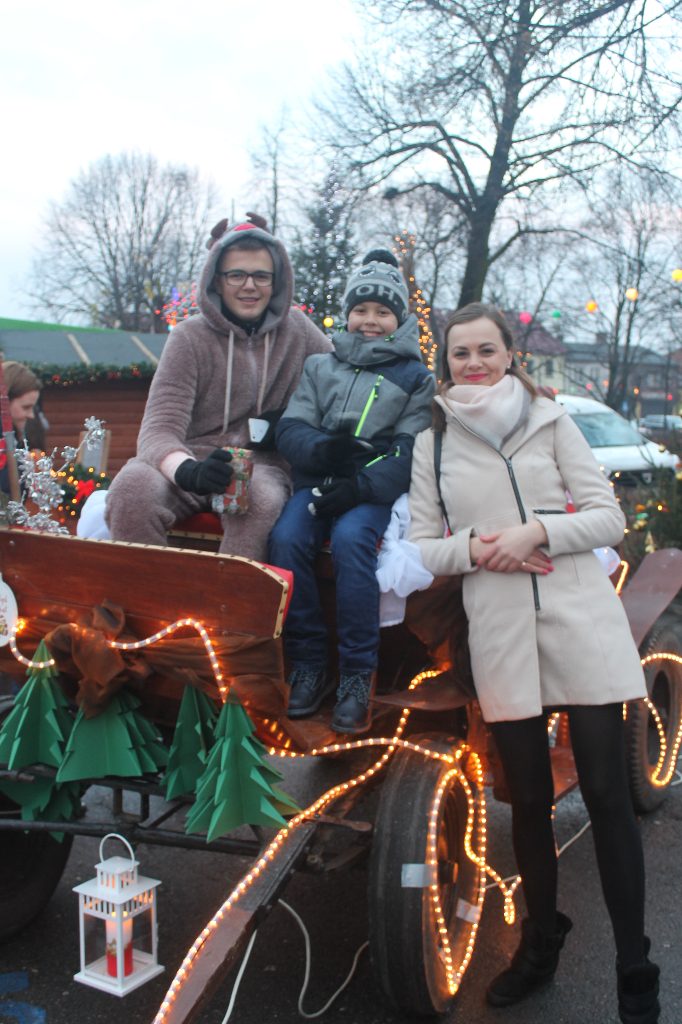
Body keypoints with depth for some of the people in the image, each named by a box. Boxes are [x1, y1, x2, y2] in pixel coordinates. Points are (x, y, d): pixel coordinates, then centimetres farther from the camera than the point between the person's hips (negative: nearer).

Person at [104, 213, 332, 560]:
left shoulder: (296, 329, 10)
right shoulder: (190, 337, 0)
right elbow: (159, 429, -9)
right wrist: (189, 471, -34)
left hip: (261, 466, 1)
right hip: (195, 462, 0)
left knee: (262, 498, -38)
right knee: (132, 488, -35)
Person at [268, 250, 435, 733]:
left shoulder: (416, 377, 11)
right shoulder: (321, 367, 20)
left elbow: (411, 450, -2)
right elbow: (291, 429, 9)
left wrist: (359, 486, -19)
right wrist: (325, 449, -15)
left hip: (377, 489, -3)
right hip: (318, 480, 3)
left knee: (350, 538, -34)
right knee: (286, 537, -28)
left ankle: (359, 674, -24)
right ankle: (309, 664, -17)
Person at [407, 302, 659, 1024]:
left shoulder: (551, 422, 7)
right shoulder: (433, 444, 10)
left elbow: (608, 518, 3)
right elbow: (421, 547, 9)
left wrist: (537, 531, -13)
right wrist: (473, 549, -10)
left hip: (581, 623, -1)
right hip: (501, 637, 1)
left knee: (606, 796, 0)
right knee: (529, 801, 12)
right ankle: (540, 944, 32)